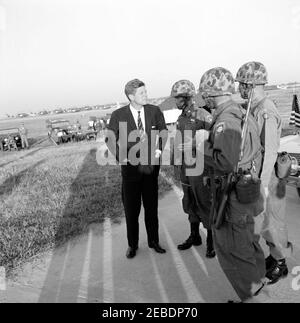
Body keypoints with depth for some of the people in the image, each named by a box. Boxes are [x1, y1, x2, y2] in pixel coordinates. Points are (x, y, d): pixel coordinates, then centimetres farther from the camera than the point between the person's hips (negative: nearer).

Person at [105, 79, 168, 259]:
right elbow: (110, 139, 3)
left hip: (151, 166, 2)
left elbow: (164, 131, 14)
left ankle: (154, 241, 32)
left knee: (152, 207, 14)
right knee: (131, 210, 9)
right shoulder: (118, 115, -8)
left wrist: (159, 149, 3)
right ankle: (133, 245, 28)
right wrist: (121, 156, -5)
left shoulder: (155, 111, -2)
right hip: (131, 166, -1)